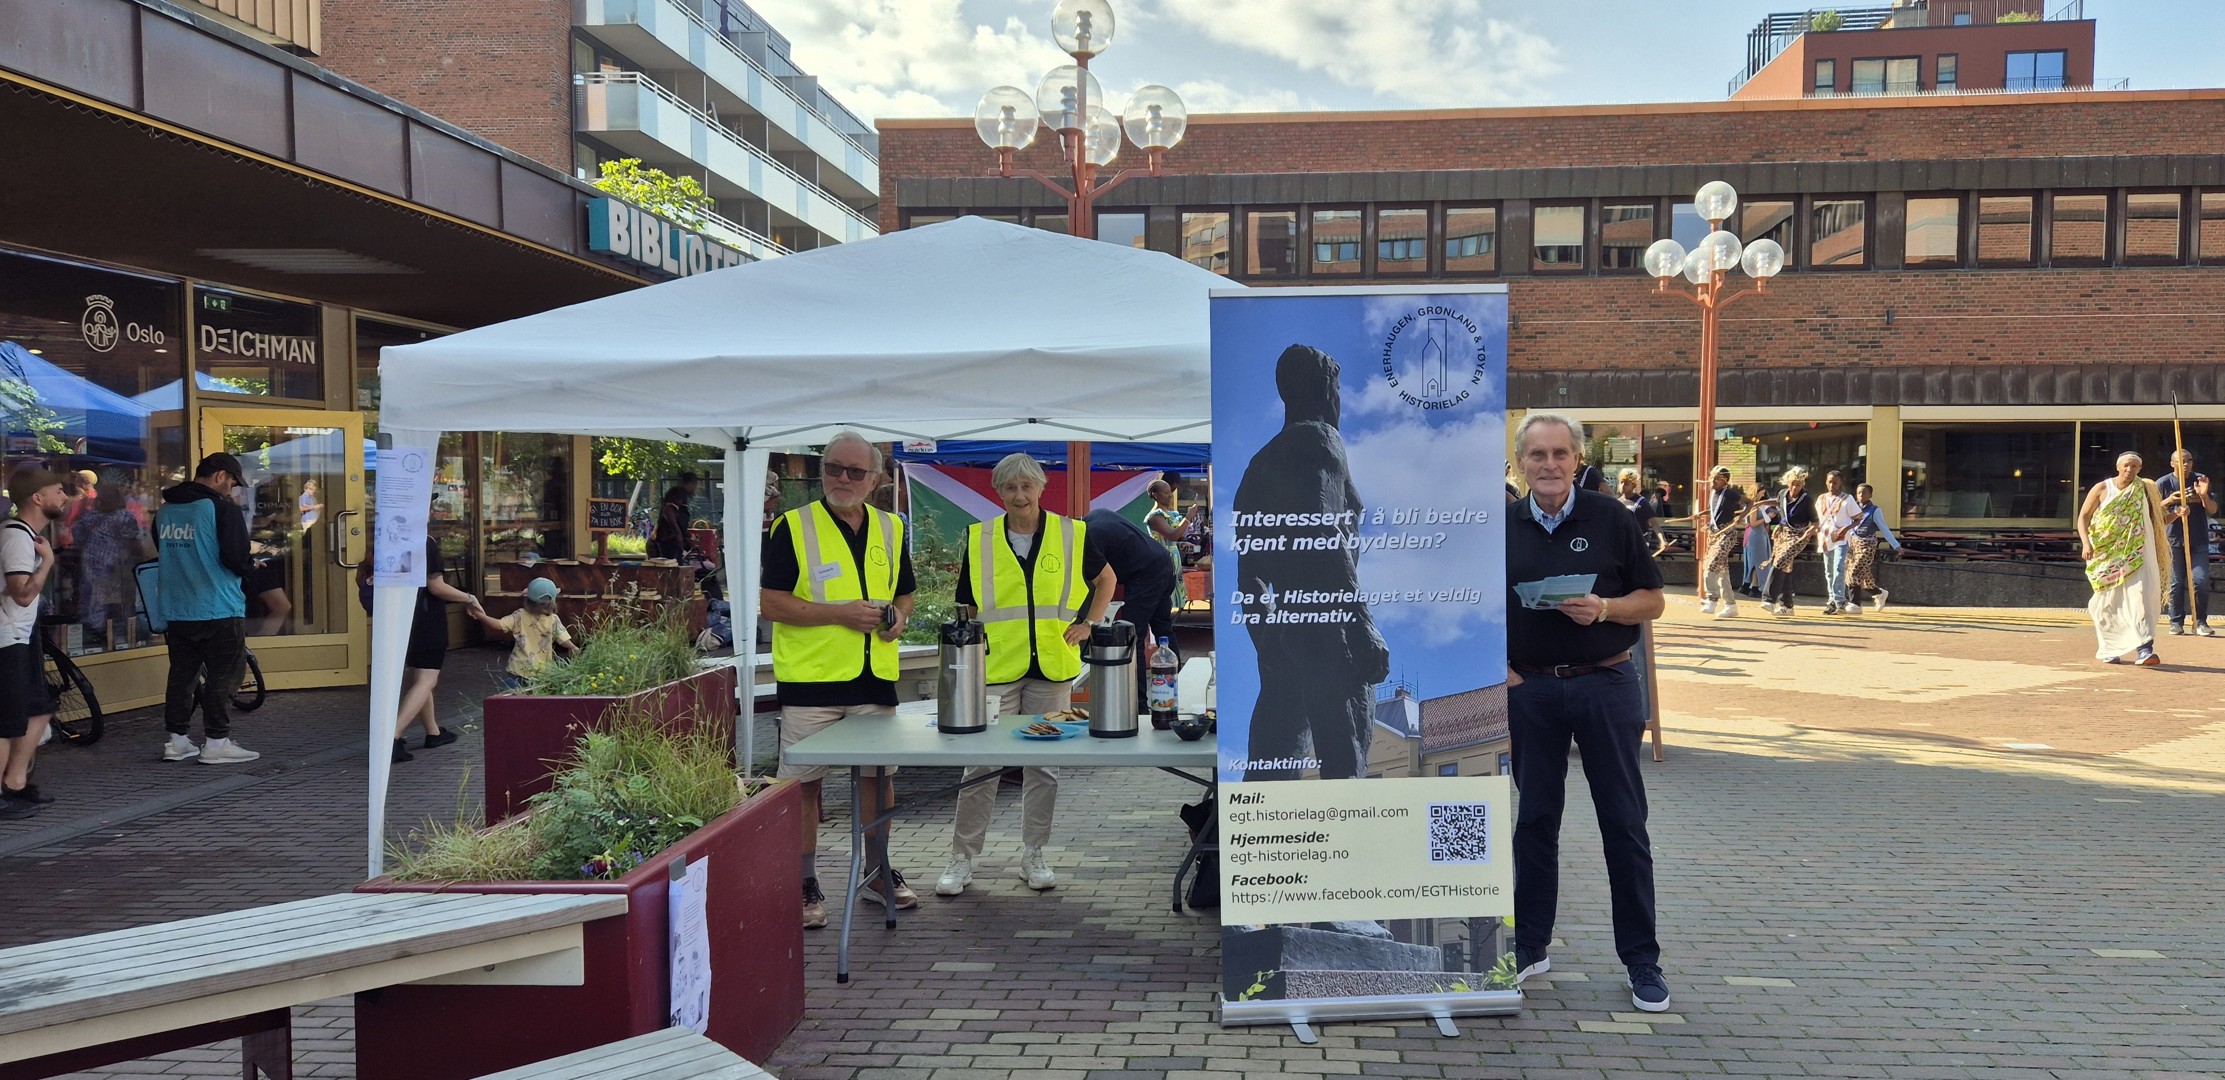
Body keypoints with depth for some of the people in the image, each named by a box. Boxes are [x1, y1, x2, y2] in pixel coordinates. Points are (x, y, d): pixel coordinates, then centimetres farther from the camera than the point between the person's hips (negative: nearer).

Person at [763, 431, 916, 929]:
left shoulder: (891, 529, 11)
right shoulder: (793, 527, -5)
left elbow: (905, 593, 21)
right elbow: (770, 602, -9)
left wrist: (899, 617, -2)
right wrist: (839, 613, -17)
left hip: (875, 679, 4)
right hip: (810, 679, -4)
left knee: (879, 774, 12)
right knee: (804, 782, 1)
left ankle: (878, 871, 28)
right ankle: (806, 886, 12)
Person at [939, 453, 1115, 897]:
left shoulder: (1072, 534, 2)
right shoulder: (979, 539, 2)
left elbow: (1106, 580, 18)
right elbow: (967, 606, 8)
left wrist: (1088, 623, 6)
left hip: (1052, 668, 1)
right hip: (996, 668, -1)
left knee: (1043, 764, 8)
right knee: (981, 765, -1)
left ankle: (1034, 856, 21)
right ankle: (962, 858, 12)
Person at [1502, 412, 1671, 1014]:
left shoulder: (1610, 520, 0)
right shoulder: (1503, 527, 5)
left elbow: (1652, 601, 2)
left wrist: (1604, 608, -16)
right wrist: (1499, 669, -3)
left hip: (1605, 685, -1)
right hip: (1530, 688, 2)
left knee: (1624, 826, 2)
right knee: (1534, 821, 10)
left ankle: (1642, 961, 12)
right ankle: (1529, 947, 21)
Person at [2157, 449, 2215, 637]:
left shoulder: (2200, 480, 5)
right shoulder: (2163, 483, 1)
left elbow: (2213, 510, 4)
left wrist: (2204, 495, -16)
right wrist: (2168, 501, -15)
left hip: (2199, 540, 1)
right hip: (2174, 539, -1)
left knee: (2201, 581, -7)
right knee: (2176, 583, 2)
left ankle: (2200, 623, 2)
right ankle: (2176, 622, 10)